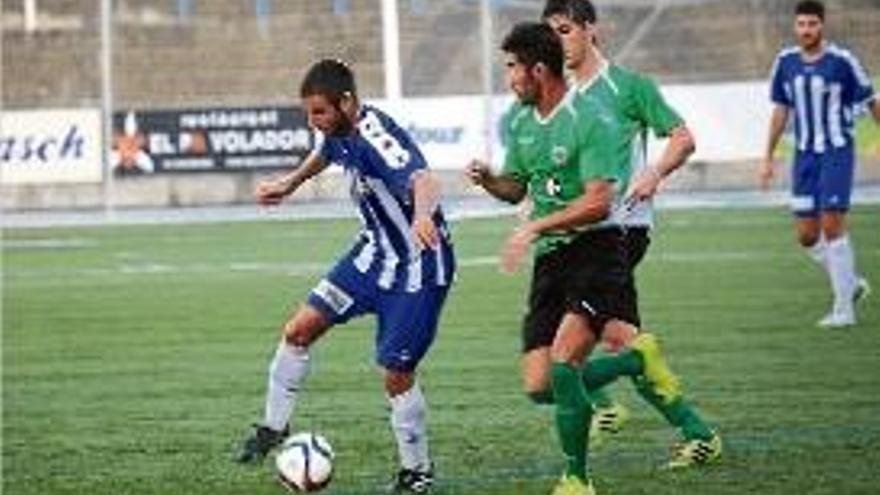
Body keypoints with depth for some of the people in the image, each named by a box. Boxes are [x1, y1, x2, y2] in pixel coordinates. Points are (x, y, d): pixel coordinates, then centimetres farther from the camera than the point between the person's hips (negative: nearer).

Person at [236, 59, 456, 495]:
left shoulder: (377, 138, -30)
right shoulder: (340, 133, -4)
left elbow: (421, 179, -49)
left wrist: (423, 216, -70)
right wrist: (290, 184, 37)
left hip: (417, 268, -8)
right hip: (373, 254, 8)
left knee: (396, 374, -5)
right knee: (299, 329, 0)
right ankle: (273, 427, 17)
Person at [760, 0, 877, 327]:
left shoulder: (842, 61, -10)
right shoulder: (786, 62, 4)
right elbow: (780, 110, 14)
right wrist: (768, 159, 15)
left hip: (838, 153, -5)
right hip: (805, 155, 5)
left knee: (832, 225, -13)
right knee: (806, 234, 3)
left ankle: (844, 308, -5)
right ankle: (850, 283, 25)